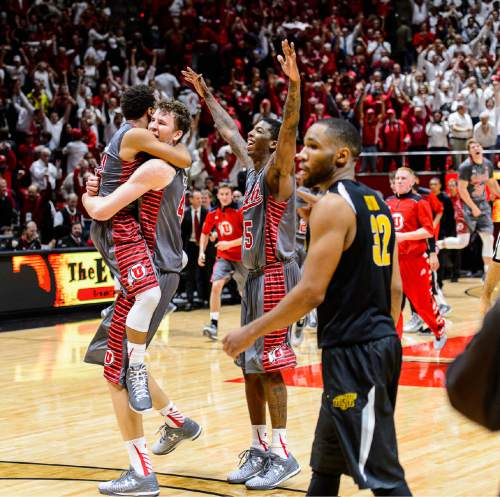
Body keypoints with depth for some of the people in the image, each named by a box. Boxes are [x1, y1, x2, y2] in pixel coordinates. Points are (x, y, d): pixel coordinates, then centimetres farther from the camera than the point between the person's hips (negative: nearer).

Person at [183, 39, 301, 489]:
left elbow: (290, 129, -27)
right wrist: (205, 94, 35)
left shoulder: (277, 173, -9)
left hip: (276, 278, -9)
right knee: (250, 367, 10)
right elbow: (227, 130, 29)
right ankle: (259, 450, 16)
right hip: (255, 278, 9)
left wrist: (294, 85, -41)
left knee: (269, 366, -10)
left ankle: (284, 455, -7)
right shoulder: (252, 170, 14)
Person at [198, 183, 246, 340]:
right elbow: (205, 233, 16)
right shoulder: (213, 214, 0)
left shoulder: (240, 212, -14)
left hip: (242, 258, -2)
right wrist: (202, 252, 4)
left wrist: (230, 244, -25)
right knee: (216, 285, -22)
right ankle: (214, 324, -23)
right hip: (223, 256, 2)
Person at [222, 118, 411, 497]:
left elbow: (311, 293, -18)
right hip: (381, 341, 10)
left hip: (352, 351, -10)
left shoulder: (333, 204, -14)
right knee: (326, 462, 20)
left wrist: (250, 333, -10)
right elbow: (395, 287, 16)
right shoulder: (376, 202, 14)